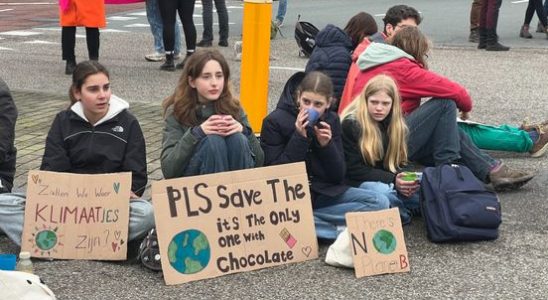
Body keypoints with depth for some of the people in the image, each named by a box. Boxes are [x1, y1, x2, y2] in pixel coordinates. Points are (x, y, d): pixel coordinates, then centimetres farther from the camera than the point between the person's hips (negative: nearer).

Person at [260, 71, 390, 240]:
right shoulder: (274, 121, -6)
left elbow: (338, 176, 3)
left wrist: (326, 145, -14)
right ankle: (340, 230, -24)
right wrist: (299, 137, -19)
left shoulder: (331, 121, 5)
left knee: (381, 202, -14)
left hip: (325, 193, 5)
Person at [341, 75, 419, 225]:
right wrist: (392, 179, -23)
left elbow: (394, 163, 7)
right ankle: (403, 214, -6)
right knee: (383, 193, -36)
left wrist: (401, 180, -17)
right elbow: (353, 169, -15)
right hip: (357, 183, -5)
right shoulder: (351, 124, -14)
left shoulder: (395, 125, 5)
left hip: (388, 180, 5)